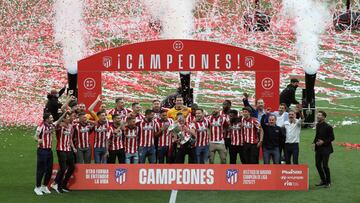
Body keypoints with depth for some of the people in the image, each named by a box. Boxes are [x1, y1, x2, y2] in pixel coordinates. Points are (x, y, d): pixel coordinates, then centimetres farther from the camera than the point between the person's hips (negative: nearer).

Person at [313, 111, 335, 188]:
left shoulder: (328, 127, -13)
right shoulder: (317, 125, 8)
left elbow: (332, 138, -11)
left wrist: (323, 141, -21)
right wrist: (314, 142, 3)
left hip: (326, 148, -7)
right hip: (318, 148, 7)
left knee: (325, 165, -7)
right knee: (318, 164, 8)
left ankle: (328, 182, 9)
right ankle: (323, 180, 23)